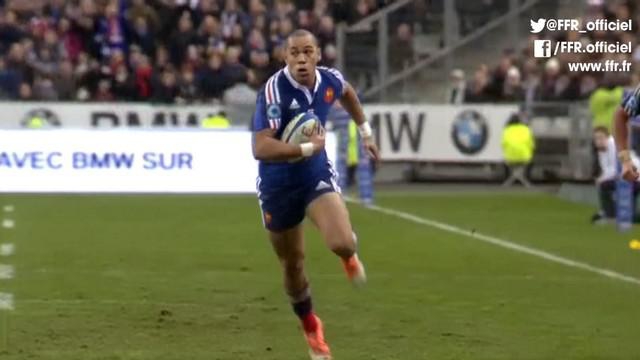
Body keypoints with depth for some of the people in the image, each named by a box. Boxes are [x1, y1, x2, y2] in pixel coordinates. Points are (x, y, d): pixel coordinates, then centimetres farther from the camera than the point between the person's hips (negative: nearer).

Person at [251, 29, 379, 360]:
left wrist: (365, 130, 22)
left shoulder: (329, 80, -10)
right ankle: (311, 327, 39)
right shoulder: (274, 91, -28)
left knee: (342, 243, -22)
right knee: (292, 265, 11)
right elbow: (260, 148, -35)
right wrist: (307, 148, -31)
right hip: (278, 186, -2)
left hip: (317, 175, 2)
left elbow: (348, 93, 18)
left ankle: (349, 256, 19)